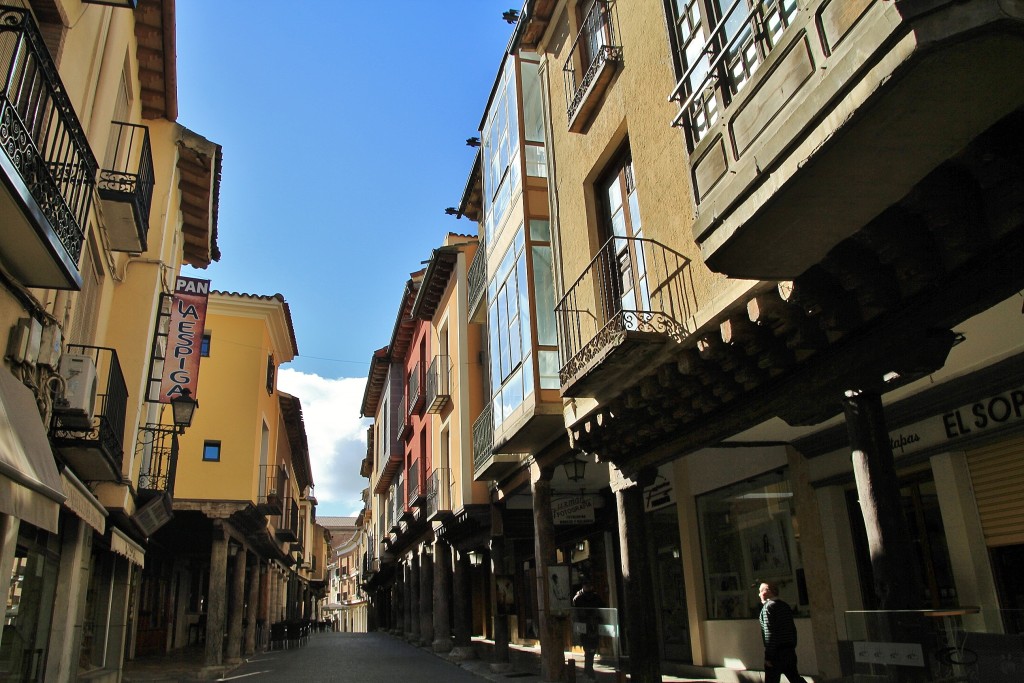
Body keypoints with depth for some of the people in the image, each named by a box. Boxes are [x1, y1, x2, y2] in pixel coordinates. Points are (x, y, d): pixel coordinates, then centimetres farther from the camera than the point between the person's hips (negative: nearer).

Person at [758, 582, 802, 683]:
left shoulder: (768, 607, -12)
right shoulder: (785, 605, 13)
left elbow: (769, 633, -18)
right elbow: (792, 629, 16)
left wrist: (769, 656, -17)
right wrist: (793, 646, 21)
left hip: (777, 652, -8)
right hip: (790, 651, 8)